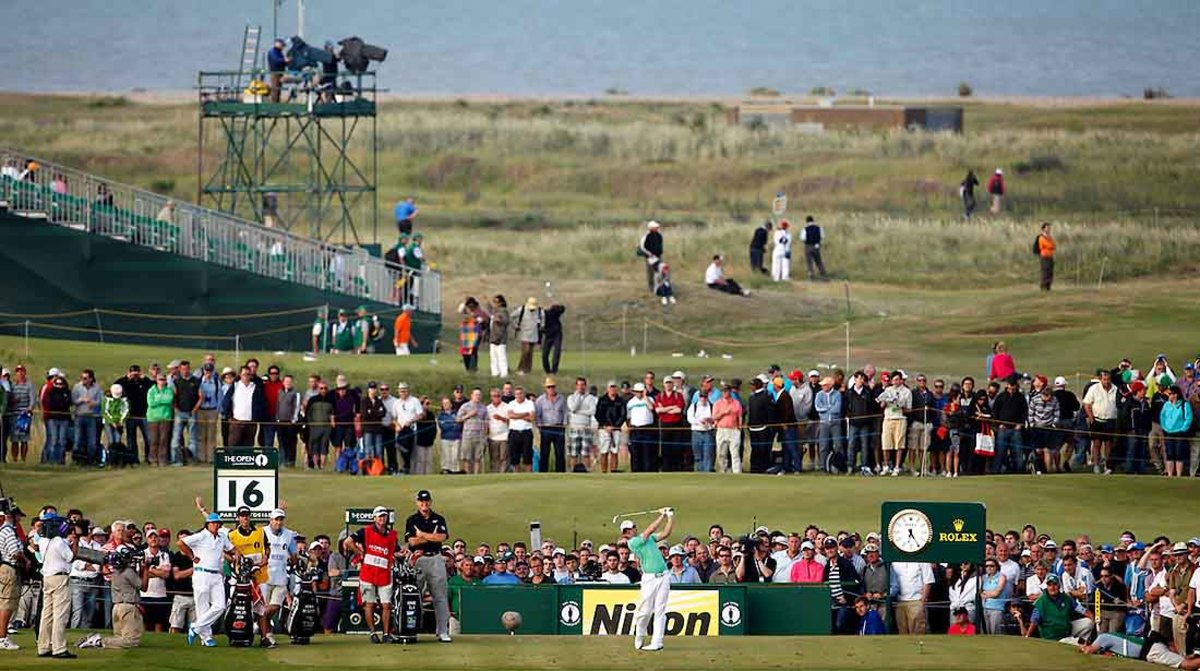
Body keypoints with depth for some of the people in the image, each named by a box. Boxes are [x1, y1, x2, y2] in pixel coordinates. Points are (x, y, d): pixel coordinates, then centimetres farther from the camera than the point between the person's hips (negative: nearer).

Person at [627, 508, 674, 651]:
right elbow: (649, 530, -9)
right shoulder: (632, 542, -3)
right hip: (649, 578, -5)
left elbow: (665, 534, 15)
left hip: (663, 577, 5)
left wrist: (671, 517, 6)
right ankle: (639, 641, 13)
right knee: (644, 611, -4)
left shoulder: (649, 538, 19)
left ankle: (656, 643, -2)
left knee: (660, 611, -1)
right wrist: (662, 516, -2)